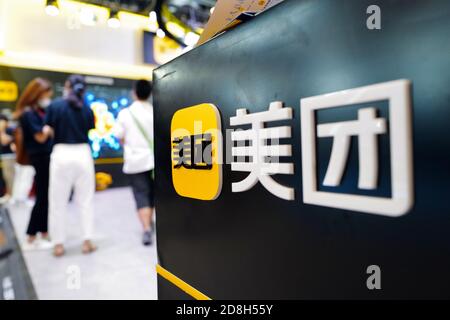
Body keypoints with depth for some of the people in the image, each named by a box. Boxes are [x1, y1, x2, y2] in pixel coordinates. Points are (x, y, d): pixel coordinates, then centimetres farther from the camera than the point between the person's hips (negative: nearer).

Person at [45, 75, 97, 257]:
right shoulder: (87, 110, 3)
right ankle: (87, 241, 13)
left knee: (58, 202, 9)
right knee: (86, 201, 10)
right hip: (83, 153, 2)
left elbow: (48, 131, -5)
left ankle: (58, 244, 15)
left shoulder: (55, 105, -4)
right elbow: (89, 132, 1)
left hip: (62, 154, -1)